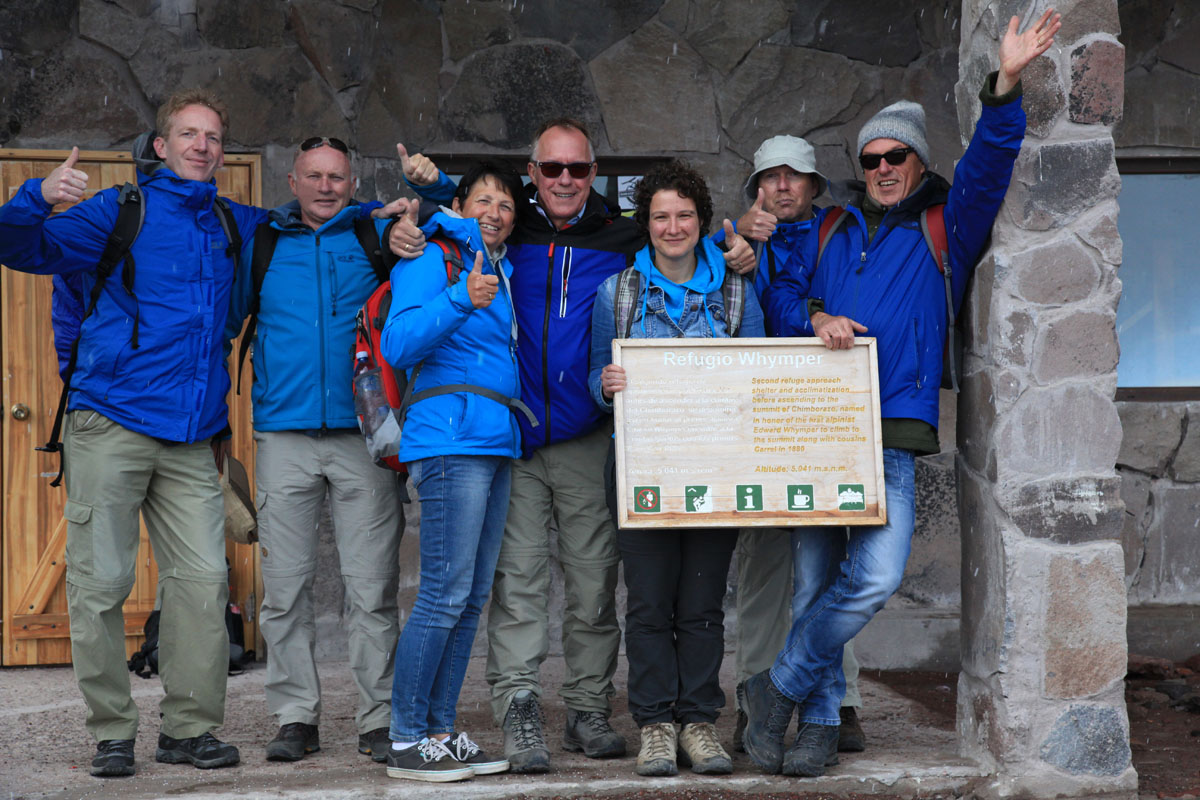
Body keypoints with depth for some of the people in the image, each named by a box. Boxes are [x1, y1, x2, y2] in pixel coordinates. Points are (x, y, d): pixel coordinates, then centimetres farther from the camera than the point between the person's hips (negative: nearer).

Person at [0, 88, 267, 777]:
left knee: (203, 580, -3)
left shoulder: (233, 226, 17)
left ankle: (190, 727, 7)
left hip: (191, 438, 4)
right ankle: (112, 733, 6)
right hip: (110, 427, -4)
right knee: (101, 584, -4)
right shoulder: (120, 212, 5)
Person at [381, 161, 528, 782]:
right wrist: (462, 301, -25)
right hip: (451, 441, -9)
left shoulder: (501, 272, 22)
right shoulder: (431, 260, -2)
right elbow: (398, 344, -15)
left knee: (471, 598, 7)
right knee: (445, 594, -12)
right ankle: (405, 739, -7)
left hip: (496, 445, 9)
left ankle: (440, 730, 12)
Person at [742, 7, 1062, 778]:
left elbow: (987, 166, -1)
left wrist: (1006, 86, -15)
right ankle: (821, 723, 11)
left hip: (891, 433, -2)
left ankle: (779, 687, -3)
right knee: (819, 580, 3)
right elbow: (781, 293, 20)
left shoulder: (945, 230, 13)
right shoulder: (833, 231, 21)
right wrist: (815, 318, -3)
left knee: (875, 577, -18)